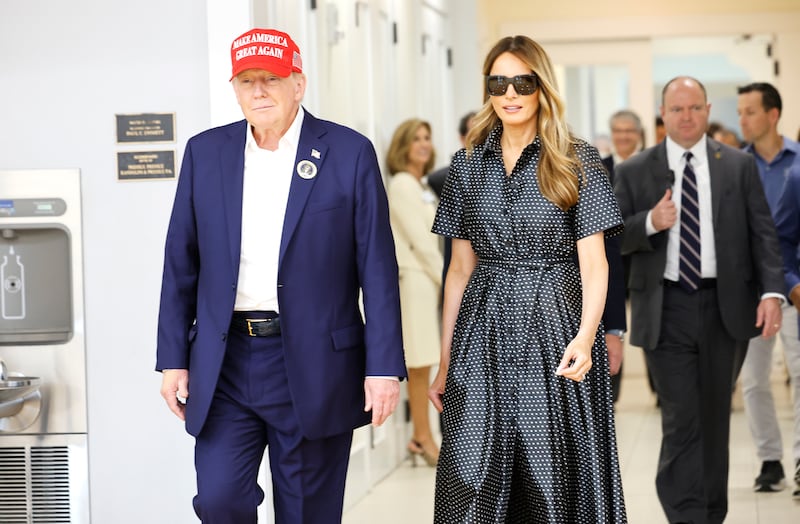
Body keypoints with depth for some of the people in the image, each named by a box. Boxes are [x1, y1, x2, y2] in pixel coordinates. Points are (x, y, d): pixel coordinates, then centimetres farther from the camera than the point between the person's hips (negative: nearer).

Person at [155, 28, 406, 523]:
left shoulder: (349, 152, -2)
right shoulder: (205, 152, 6)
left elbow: (377, 268, -4)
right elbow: (181, 263, 9)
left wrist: (384, 366, -8)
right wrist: (173, 359, 5)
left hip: (313, 366, -2)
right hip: (224, 362, 2)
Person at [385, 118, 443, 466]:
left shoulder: (421, 186, 17)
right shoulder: (402, 184, -9)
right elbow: (418, 241, -13)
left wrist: (443, 279, 8)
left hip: (429, 278, 9)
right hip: (414, 279, -9)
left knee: (421, 365, 11)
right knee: (419, 365, -4)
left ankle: (420, 438, 16)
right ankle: (425, 440, 1)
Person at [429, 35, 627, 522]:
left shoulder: (579, 162, 0)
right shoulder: (469, 164, 9)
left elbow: (594, 263, -6)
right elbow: (460, 269, 12)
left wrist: (585, 336, -22)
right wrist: (446, 361, 11)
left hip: (553, 328, -2)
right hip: (484, 329, 3)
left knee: (553, 477, 0)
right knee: (471, 479, -3)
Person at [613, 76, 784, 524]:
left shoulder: (739, 166, 5)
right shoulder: (634, 172, 3)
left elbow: (763, 232, 1)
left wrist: (771, 291, -12)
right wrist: (650, 223, -18)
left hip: (722, 306, 2)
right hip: (666, 310, -2)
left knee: (715, 418, 12)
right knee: (682, 420, -7)